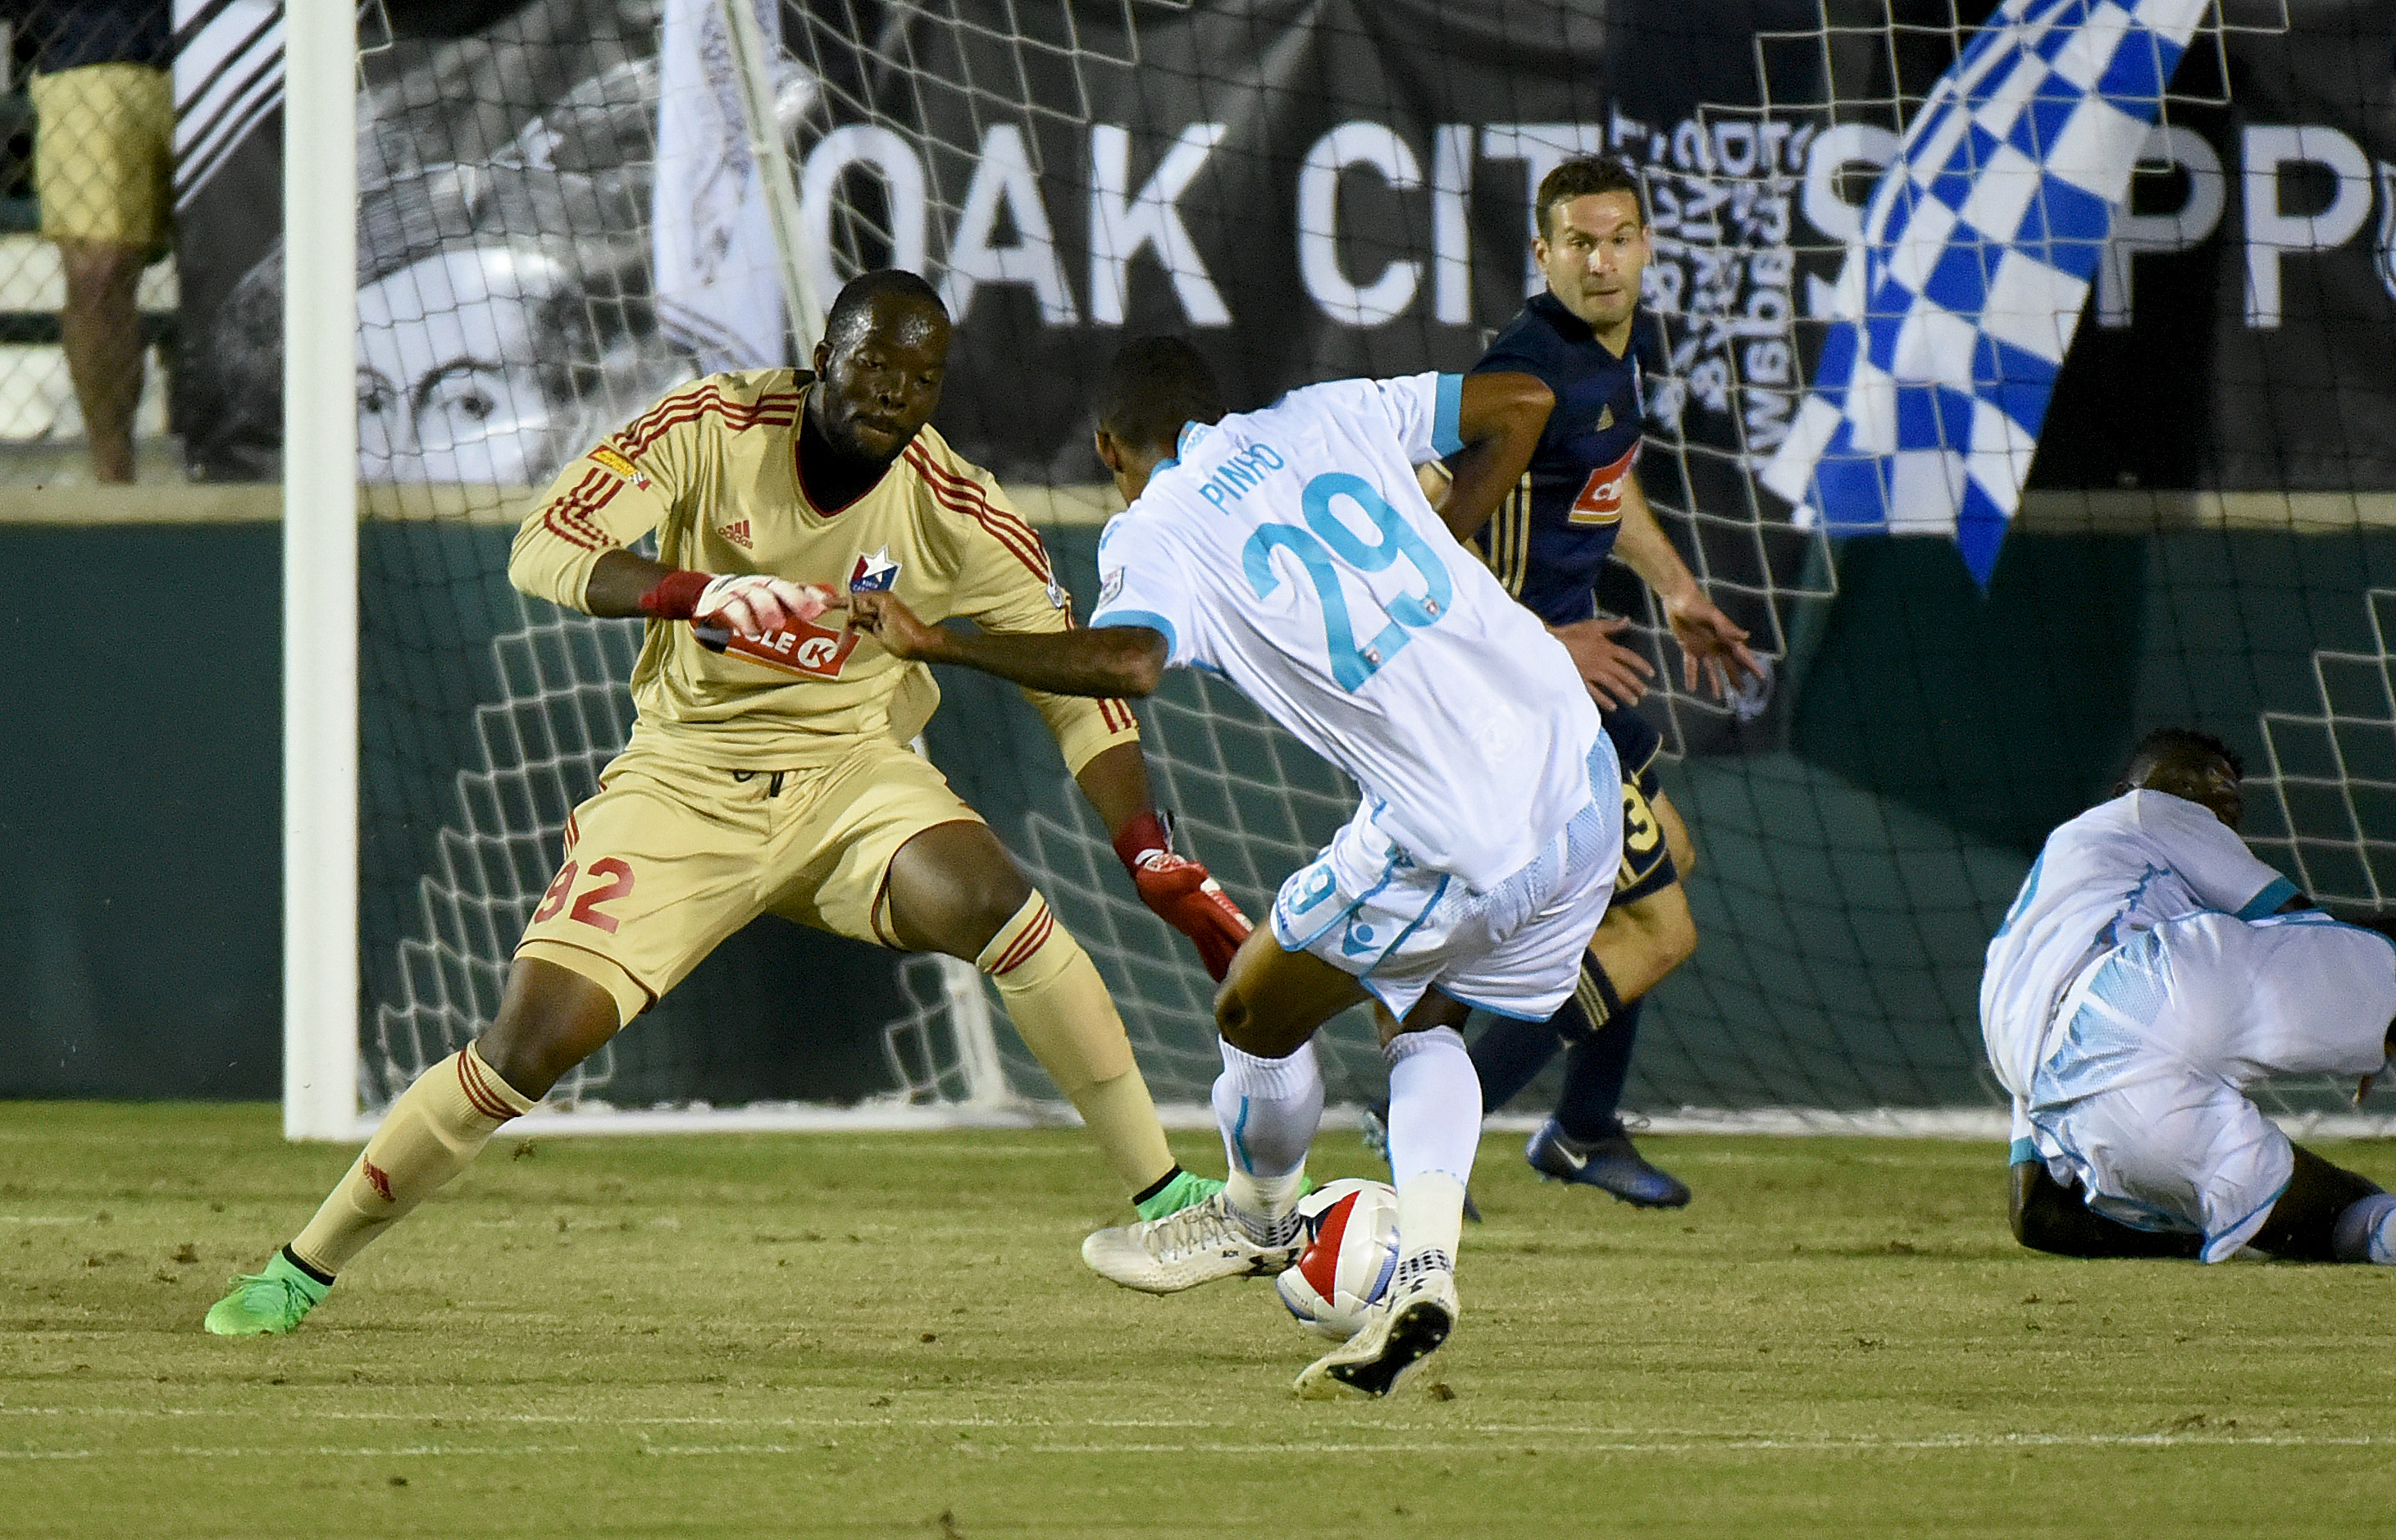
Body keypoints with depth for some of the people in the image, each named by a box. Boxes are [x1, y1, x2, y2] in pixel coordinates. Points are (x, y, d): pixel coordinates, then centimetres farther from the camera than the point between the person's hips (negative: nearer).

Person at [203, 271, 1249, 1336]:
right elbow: (542, 550, -24)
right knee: (530, 1042, -12)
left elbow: (1077, 688, -7)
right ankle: (306, 1269, 6)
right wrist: (695, 591, -42)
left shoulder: (957, 514, -12)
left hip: (850, 771, 1)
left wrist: (1163, 871, -17)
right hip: (687, 780, -1)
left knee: (990, 898, -30)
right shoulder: (713, 429, -15)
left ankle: (1162, 1195, -18)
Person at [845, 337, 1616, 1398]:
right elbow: (1521, 403, 20)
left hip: (1450, 847, -6)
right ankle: (1424, 1262, 7)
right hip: (1585, 784, 6)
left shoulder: (1152, 534, -2)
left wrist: (933, 644, -16)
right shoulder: (1326, 420, 14)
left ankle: (1258, 1220, 42)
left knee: (1256, 1016, 19)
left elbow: (1129, 661, -25)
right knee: (1419, 1023, 25)